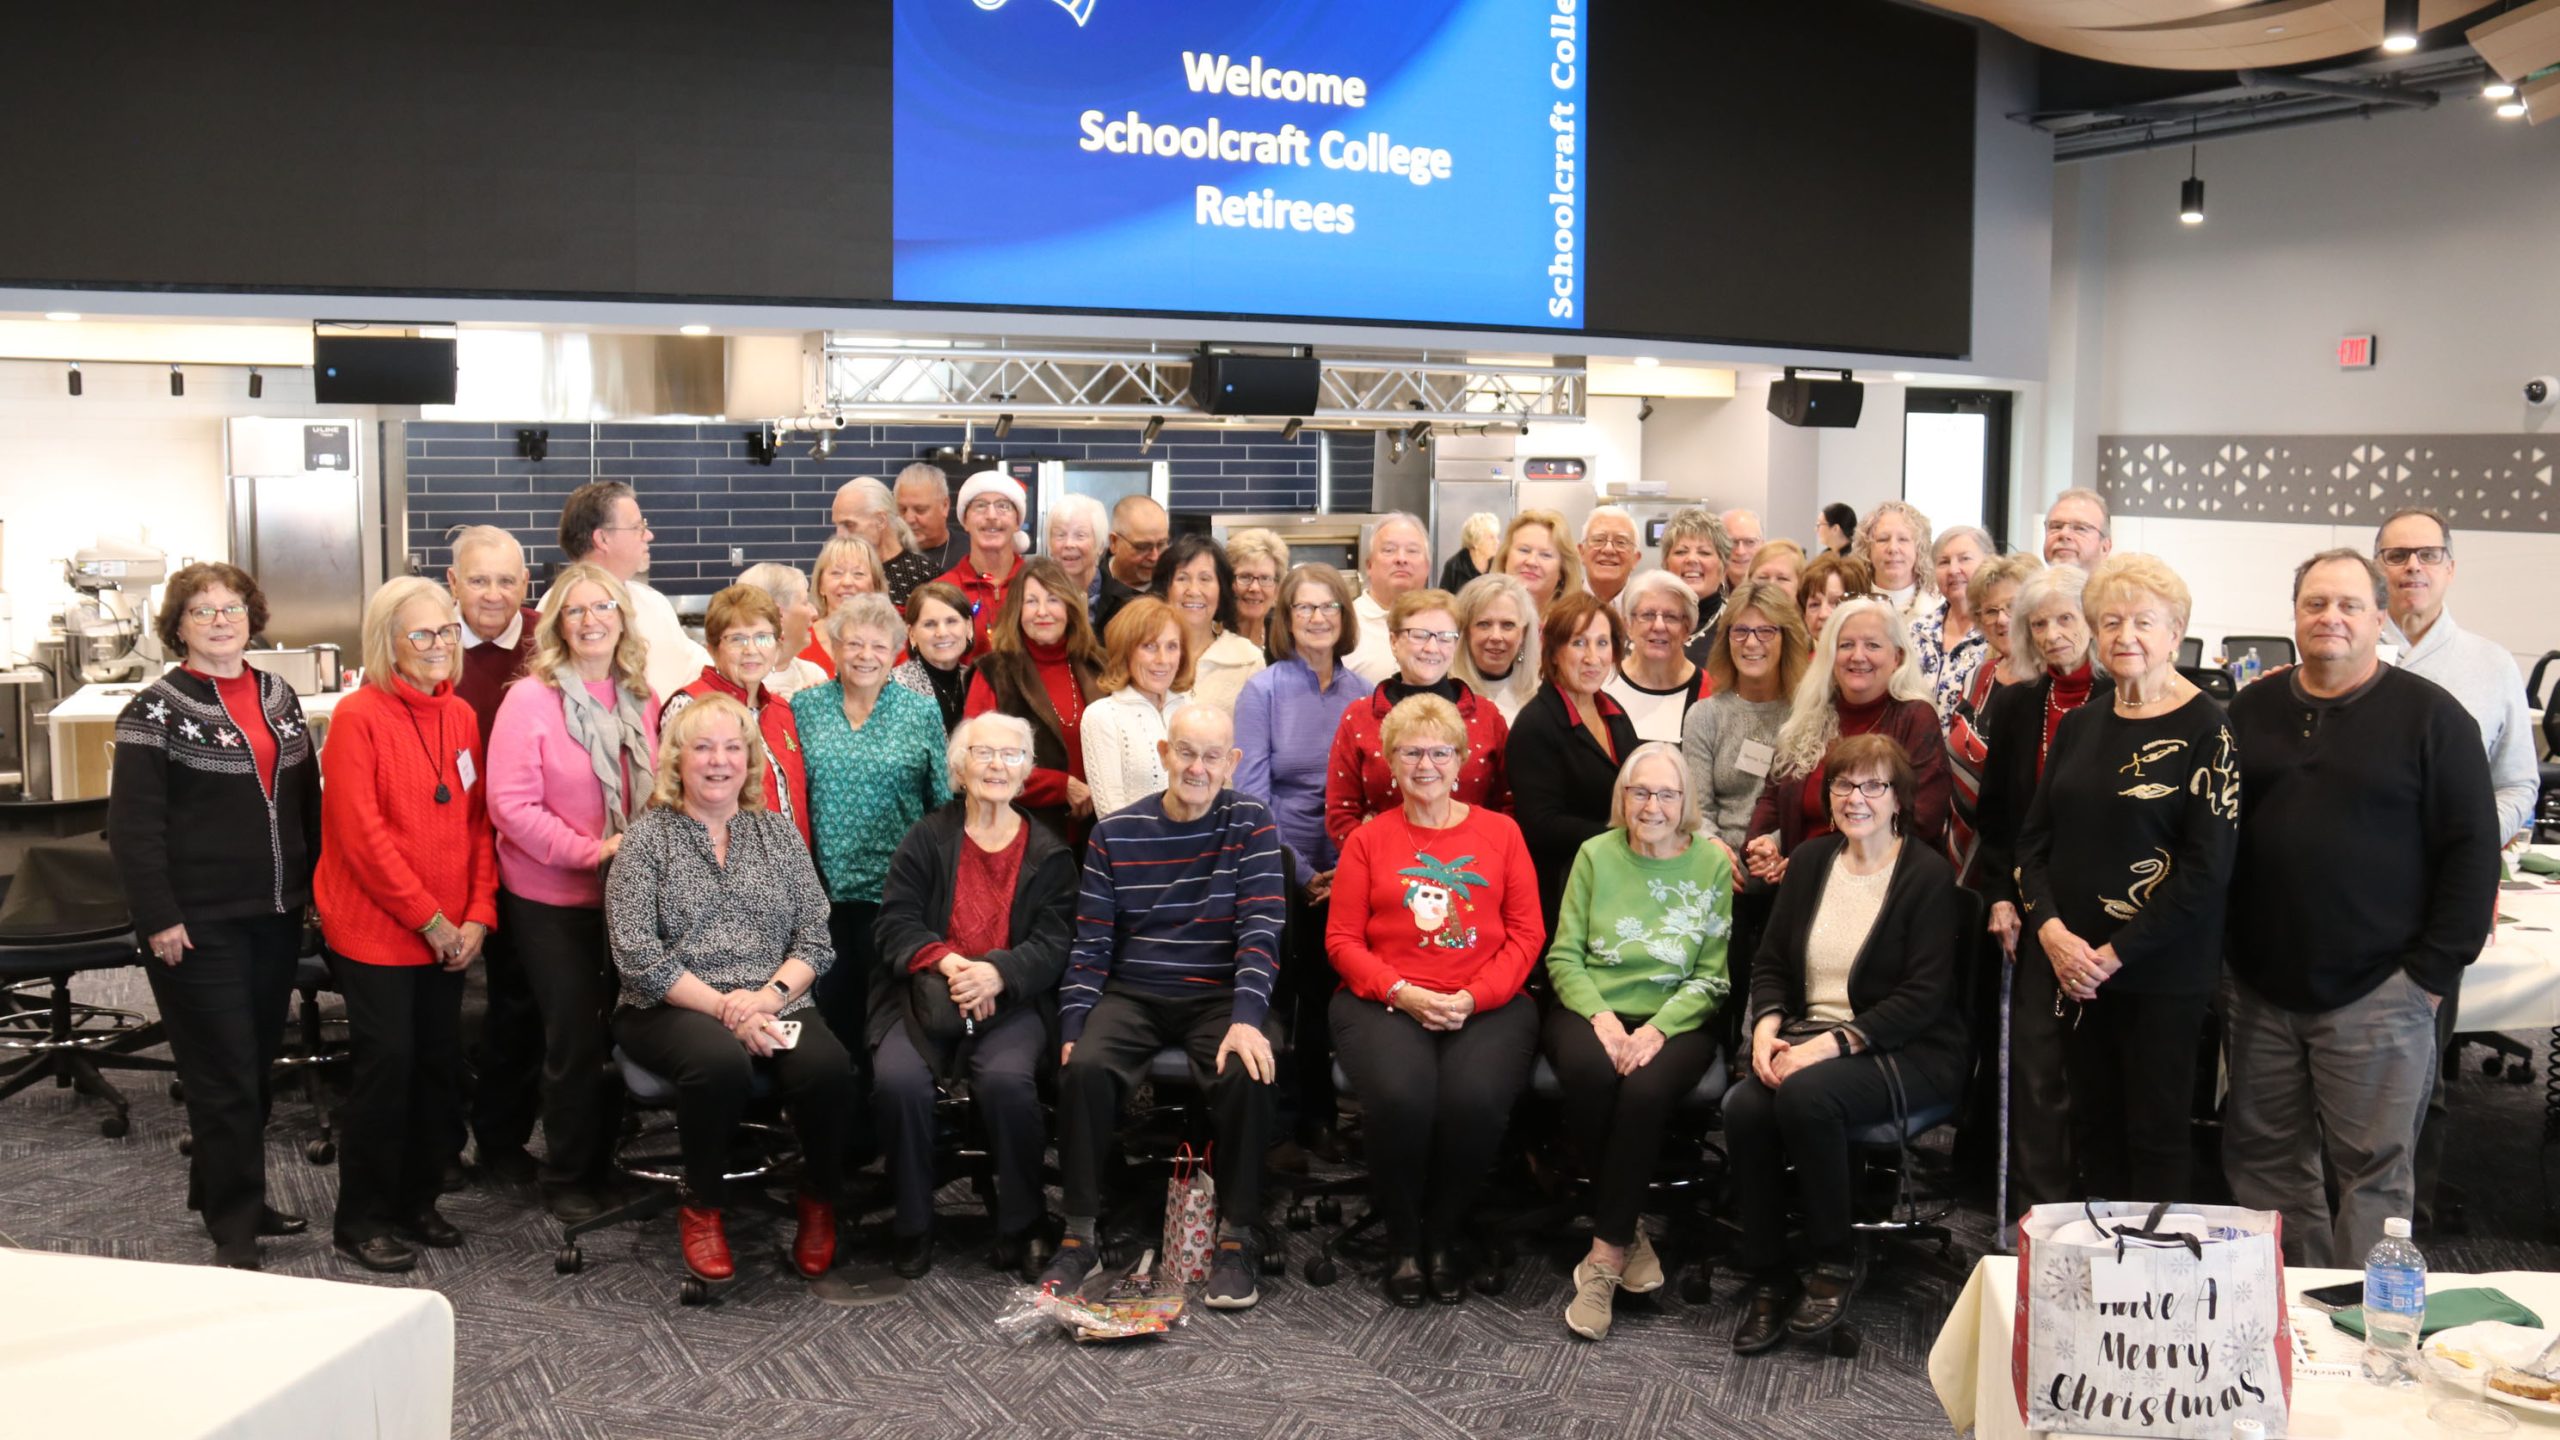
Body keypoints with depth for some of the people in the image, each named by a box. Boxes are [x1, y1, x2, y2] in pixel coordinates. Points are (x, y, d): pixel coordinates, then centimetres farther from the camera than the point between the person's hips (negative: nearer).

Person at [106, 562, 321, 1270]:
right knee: (224, 1076, -2)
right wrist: (158, 919, -16)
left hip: (276, 917, 6)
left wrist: (318, 887, 11)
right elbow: (133, 825, -11)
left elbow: (306, 799, 16)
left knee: (257, 1063, 14)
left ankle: (223, 1192, 30)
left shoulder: (278, 697, 10)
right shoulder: (157, 708, -8)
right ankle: (234, 1230, 7)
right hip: (200, 924, -6)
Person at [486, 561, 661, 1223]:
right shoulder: (530, 698, -12)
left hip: (627, 895, 5)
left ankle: (612, 1158, 28)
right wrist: (591, 851, -21)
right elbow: (512, 806, -17)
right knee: (575, 1038, 1)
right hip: (550, 900, -5)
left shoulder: (640, 699, 5)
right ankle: (568, 1176, 19)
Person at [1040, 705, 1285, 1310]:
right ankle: (1080, 1236, -12)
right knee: (1083, 1068, -28)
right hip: (1134, 994, 1)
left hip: (1220, 995, -1)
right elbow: (1091, 942, 5)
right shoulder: (1115, 833, 6)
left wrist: (1245, 1019, -24)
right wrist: (1072, 1027, -9)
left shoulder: (1251, 825, 1)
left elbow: (1261, 930, -9)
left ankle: (1235, 1237, -14)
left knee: (1246, 1072, -32)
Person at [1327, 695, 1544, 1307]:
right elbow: (1342, 939, 6)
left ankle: (1444, 1235, -1)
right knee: (1399, 1097, -32)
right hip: (1386, 1001, 0)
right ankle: (1402, 1239, -3)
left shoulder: (1500, 833, 12)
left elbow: (1527, 933, 7)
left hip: (1487, 1003, 1)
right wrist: (1402, 993, -10)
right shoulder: (1368, 840, 11)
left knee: (1476, 1099, -31)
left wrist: (1474, 997, -8)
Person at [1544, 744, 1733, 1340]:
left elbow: (1711, 977, 1)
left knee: (1646, 1089, -34)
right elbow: (1564, 956, 5)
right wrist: (1601, 1015, -13)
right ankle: (1626, 1232, -15)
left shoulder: (1712, 864, 4)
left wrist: (1658, 1027, -15)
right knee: (1590, 1072, -34)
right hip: (1591, 1009, 1)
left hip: (1675, 1020, -1)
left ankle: (1605, 1255, -22)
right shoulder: (1595, 855, 8)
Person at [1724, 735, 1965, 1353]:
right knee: (1744, 1105, -26)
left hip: (1907, 1050, -5)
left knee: (1805, 1095, -34)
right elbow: (1770, 963, 14)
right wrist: (1767, 1023, -8)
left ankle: (1835, 1263, -12)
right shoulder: (1812, 860, 13)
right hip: (1807, 1038, 5)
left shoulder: (1927, 874, -5)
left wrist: (1834, 1043, -22)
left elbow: (1923, 996, -13)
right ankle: (1766, 1278, -12)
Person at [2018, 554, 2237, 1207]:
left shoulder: (2205, 730, -8)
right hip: (2075, 968, 6)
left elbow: (2207, 867, -14)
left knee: (2156, 1137, 2)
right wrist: (2050, 928, -7)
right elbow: (2034, 837, 11)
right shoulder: (2079, 726, 11)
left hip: (2163, 976, -5)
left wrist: (2116, 953, -15)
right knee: (2093, 1129, 13)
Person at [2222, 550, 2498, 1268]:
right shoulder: (2251, 711, 10)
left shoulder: (2430, 716, -3)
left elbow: (2472, 850, -5)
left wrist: (2434, 972, -9)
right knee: (2263, 1159, 11)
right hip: (2260, 988, 5)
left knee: (2373, 1172, 3)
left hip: (2375, 992, -4)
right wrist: (2220, 950, 6)